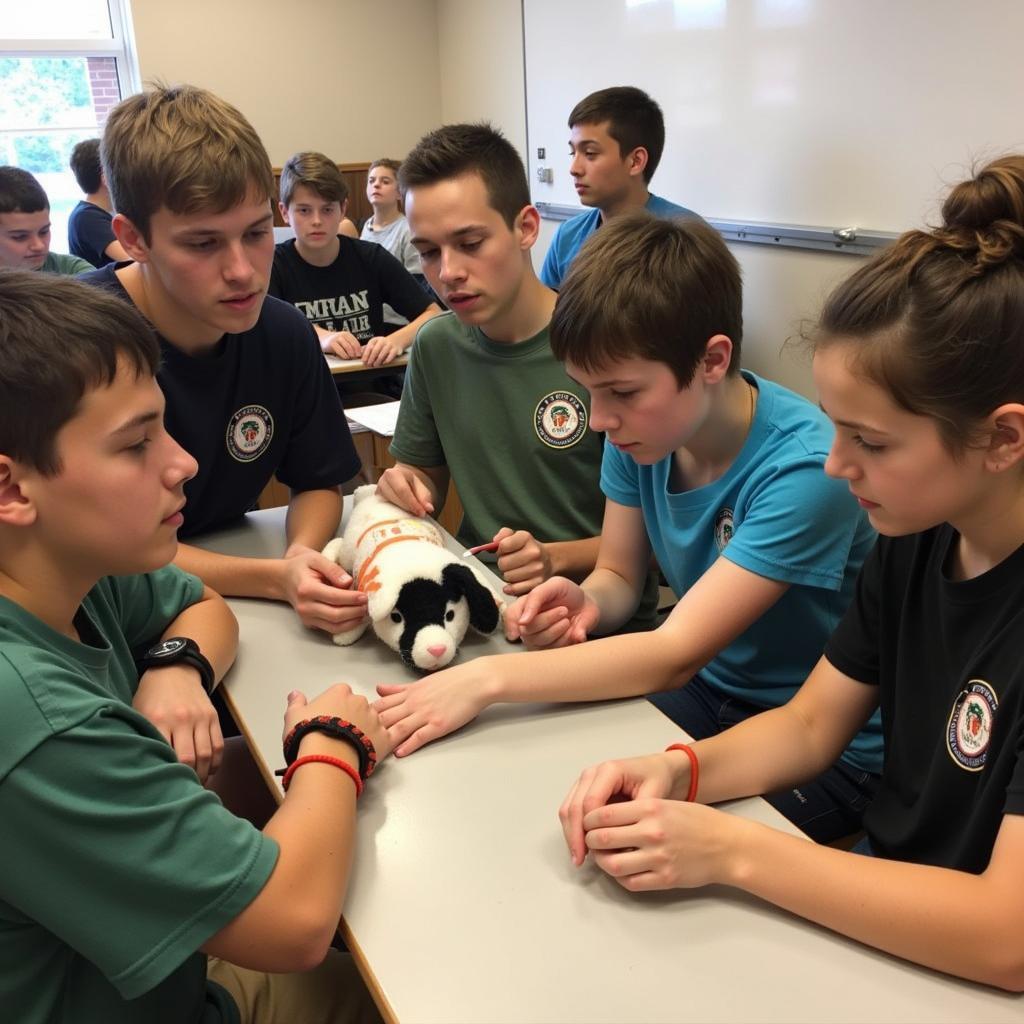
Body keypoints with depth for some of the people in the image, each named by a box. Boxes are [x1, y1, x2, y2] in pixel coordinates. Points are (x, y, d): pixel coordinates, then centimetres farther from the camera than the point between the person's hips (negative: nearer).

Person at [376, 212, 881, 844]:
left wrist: (486, 678, -35)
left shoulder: (803, 469, -29)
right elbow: (620, 576, 3)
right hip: (712, 692, 6)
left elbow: (675, 654, -29)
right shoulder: (640, 427, -8)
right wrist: (585, 603, -21)